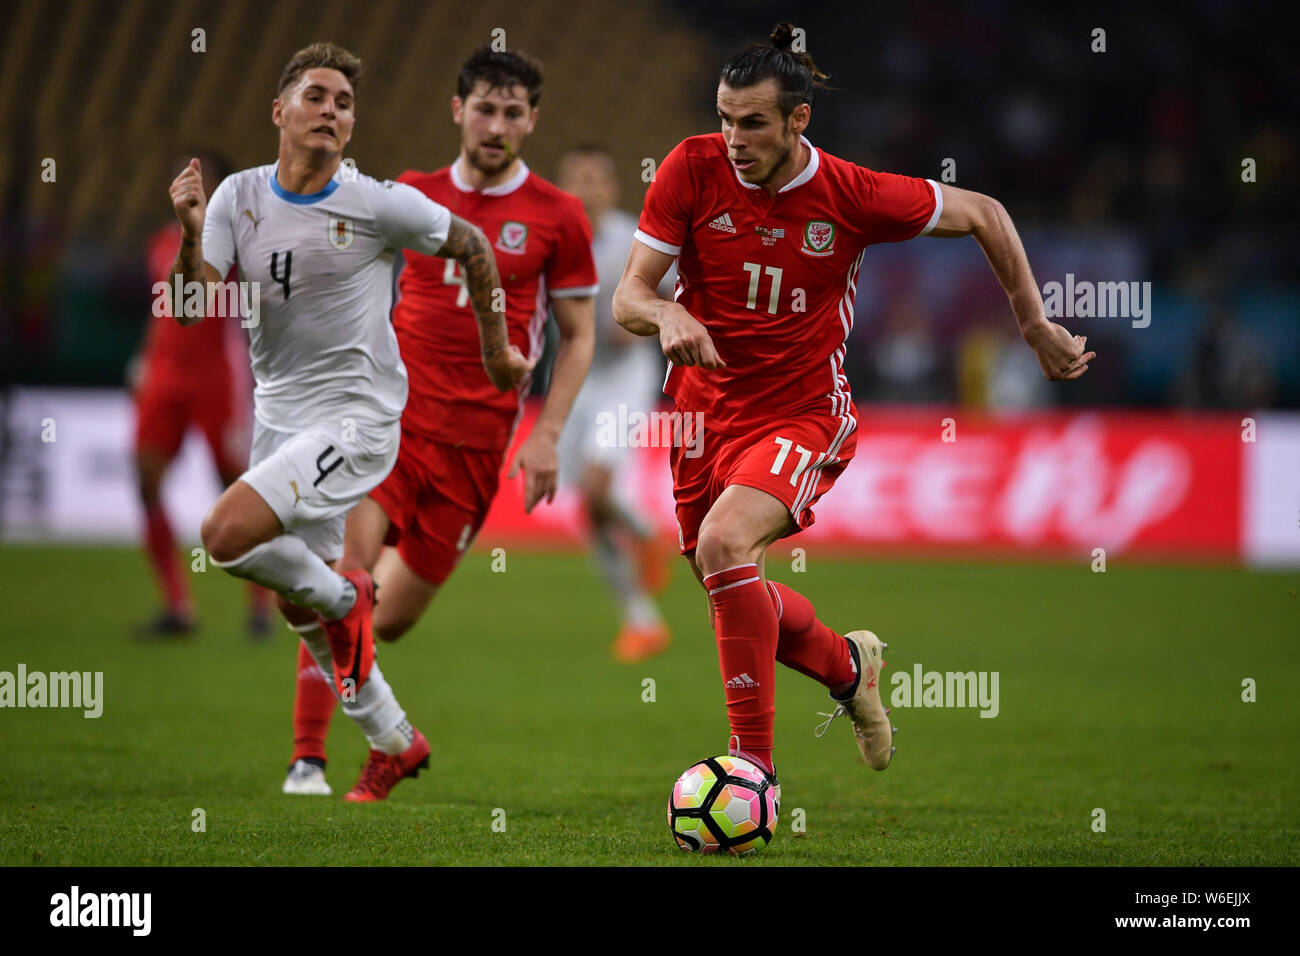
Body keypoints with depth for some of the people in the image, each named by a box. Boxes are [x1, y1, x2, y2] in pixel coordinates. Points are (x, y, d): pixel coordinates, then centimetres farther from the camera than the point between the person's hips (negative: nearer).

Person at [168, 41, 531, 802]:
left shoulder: (380, 205, -12)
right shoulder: (239, 197, -1)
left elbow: (471, 246, 4)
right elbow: (195, 308, -9)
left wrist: (497, 351, 12)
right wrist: (191, 234, -26)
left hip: (358, 417, -6)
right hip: (280, 416, 6)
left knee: (228, 536, -24)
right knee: (298, 604, 13)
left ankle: (345, 597, 4)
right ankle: (395, 743, 30)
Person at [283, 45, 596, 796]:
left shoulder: (558, 218, 2)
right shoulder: (413, 195, 7)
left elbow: (578, 337, 6)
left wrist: (547, 436, -4)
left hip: (477, 438, 0)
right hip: (390, 416, 0)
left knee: (392, 619, 6)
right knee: (343, 585, -19)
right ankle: (308, 756, -12)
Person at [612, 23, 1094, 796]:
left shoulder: (853, 195, -15)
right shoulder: (693, 169, -12)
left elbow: (982, 215, 1)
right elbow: (628, 295, -11)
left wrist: (1037, 328, 2)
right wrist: (665, 316, -34)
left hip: (804, 414, -4)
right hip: (706, 408, 4)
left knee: (724, 543, -30)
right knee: (732, 595, 14)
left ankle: (755, 764, -23)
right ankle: (847, 665, 47)